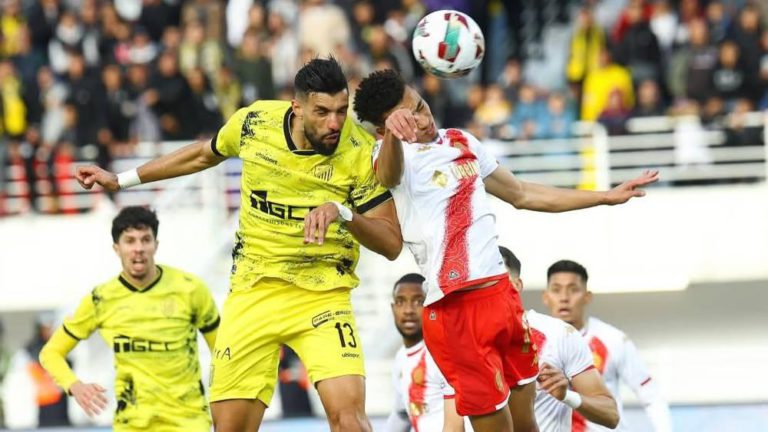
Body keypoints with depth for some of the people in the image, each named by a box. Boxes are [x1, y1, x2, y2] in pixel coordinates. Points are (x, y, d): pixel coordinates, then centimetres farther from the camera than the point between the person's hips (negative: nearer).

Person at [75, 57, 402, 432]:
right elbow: (205, 154, 18)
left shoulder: (360, 151, -14)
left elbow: (391, 243, -10)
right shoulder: (254, 122, -6)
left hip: (322, 296, -2)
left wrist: (343, 214, -30)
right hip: (254, 290, 2)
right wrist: (121, 180, 24)